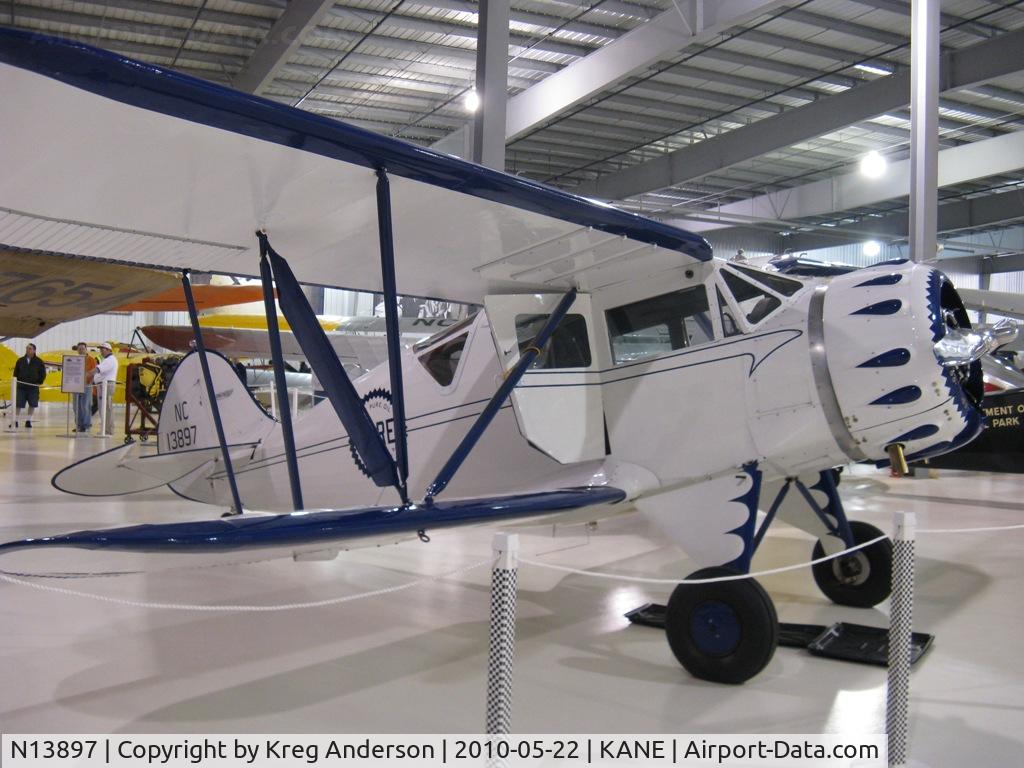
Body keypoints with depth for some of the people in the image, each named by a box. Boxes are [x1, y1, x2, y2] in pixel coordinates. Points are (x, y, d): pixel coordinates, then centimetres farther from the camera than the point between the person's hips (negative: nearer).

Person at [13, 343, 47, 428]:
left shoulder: (39, 362, 0)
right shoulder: (20, 360, 4)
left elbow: (43, 374, 5)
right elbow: (16, 372, 11)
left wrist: (39, 382, -2)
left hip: (33, 387, 0)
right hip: (21, 387, 1)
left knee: (32, 405, 5)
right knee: (18, 405, -1)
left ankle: (28, 421, 15)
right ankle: (15, 421, 5)